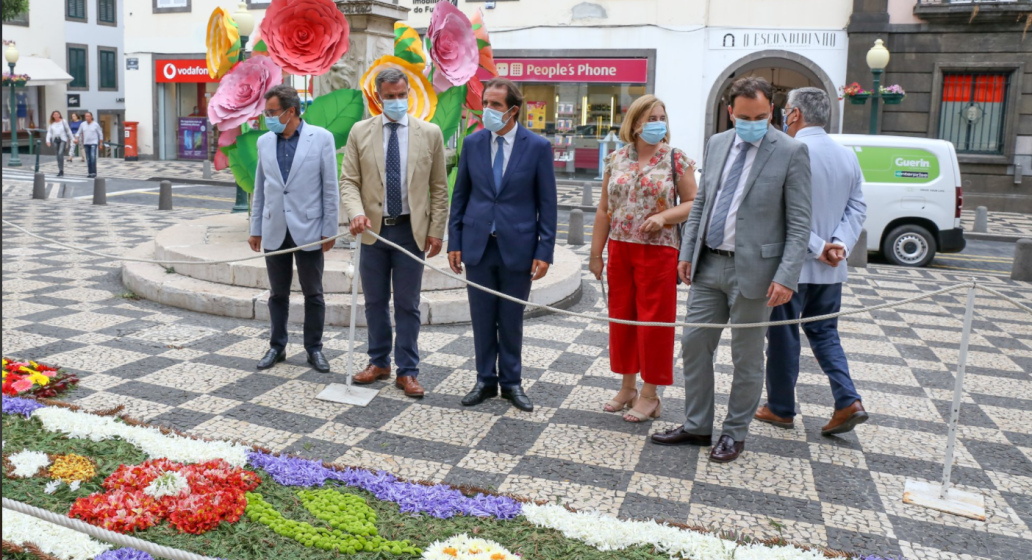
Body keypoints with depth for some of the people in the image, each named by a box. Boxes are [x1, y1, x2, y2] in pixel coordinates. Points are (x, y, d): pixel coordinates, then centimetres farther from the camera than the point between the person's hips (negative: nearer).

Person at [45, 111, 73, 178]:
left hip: (63, 140, -4)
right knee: (58, 155, 7)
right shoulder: (52, 123, 8)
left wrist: (71, 138, 4)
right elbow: (49, 132, 4)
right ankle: (60, 171, 14)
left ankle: (61, 171, -20)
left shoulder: (63, 121, 0)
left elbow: (68, 130, 5)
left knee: (60, 154, -18)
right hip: (55, 140, 4)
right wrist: (48, 141, -8)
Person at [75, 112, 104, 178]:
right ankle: (90, 173, 11)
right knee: (88, 159, 4)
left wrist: (101, 144, -2)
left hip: (94, 143, -4)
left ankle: (94, 173, -15)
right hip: (86, 143, 4)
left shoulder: (96, 124, -7)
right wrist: (76, 139, -13)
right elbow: (79, 133, 8)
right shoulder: (83, 124, 3)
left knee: (93, 158, -18)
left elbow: (100, 134, -1)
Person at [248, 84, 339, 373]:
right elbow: (260, 189, 12)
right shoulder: (264, 142, 6)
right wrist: (256, 229, 11)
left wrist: (329, 230, -7)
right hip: (275, 231, 3)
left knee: (313, 294, 6)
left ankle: (314, 349, 19)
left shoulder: (321, 138, -5)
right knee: (278, 293, 12)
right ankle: (277, 347, 25)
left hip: (308, 230, -3)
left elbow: (330, 187, -5)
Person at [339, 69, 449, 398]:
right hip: (373, 229, 2)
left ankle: (407, 371, 14)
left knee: (407, 305, 4)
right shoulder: (360, 132, 3)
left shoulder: (429, 133, 1)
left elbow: (439, 188, 2)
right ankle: (379, 362, 27)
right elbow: (349, 181, 1)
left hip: (411, 231, -2)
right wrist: (356, 212, -18)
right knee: (375, 302, 12)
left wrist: (437, 231, -3)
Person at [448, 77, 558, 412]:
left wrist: (544, 252, -9)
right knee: (482, 318, 9)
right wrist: (454, 242, 3)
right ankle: (485, 381, 23)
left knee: (512, 319, 9)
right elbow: (460, 196, 8)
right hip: (478, 246, 2)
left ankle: (511, 382, 24)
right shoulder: (473, 143, 4)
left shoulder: (538, 147, -4)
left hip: (517, 247, -2)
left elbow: (547, 204, -4)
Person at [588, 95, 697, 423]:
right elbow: (604, 210, 8)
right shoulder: (616, 160, 7)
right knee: (620, 318, 10)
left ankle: (650, 395, 14)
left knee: (654, 321, 1)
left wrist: (663, 216, -20)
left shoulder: (676, 159, -2)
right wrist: (596, 254, 6)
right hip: (620, 249, 4)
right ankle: (628, 387, 26)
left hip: (659, 251, -3)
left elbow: (693, 203, -2)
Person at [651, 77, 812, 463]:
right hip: (709, 265, 5)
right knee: (694, 344, 9)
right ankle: (696, 427, 24)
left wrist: (786, 276, -17)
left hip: (753, 269, -5)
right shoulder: (716, 144, 9)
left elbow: (799, 223, -10)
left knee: (747, 357, 7)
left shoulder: (791, 152, -8)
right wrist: (687, 252, 10)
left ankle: (734, 434, 24)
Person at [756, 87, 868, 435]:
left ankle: (781, 409, 20)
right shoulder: (848, 156, 7)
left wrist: (817, 247, -15)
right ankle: (849, 402, 7)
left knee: (784, 337, 7)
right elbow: (857, 208, 3)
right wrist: (840, 244, -7)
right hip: (831, 269, 7)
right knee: (824, 332, 18)